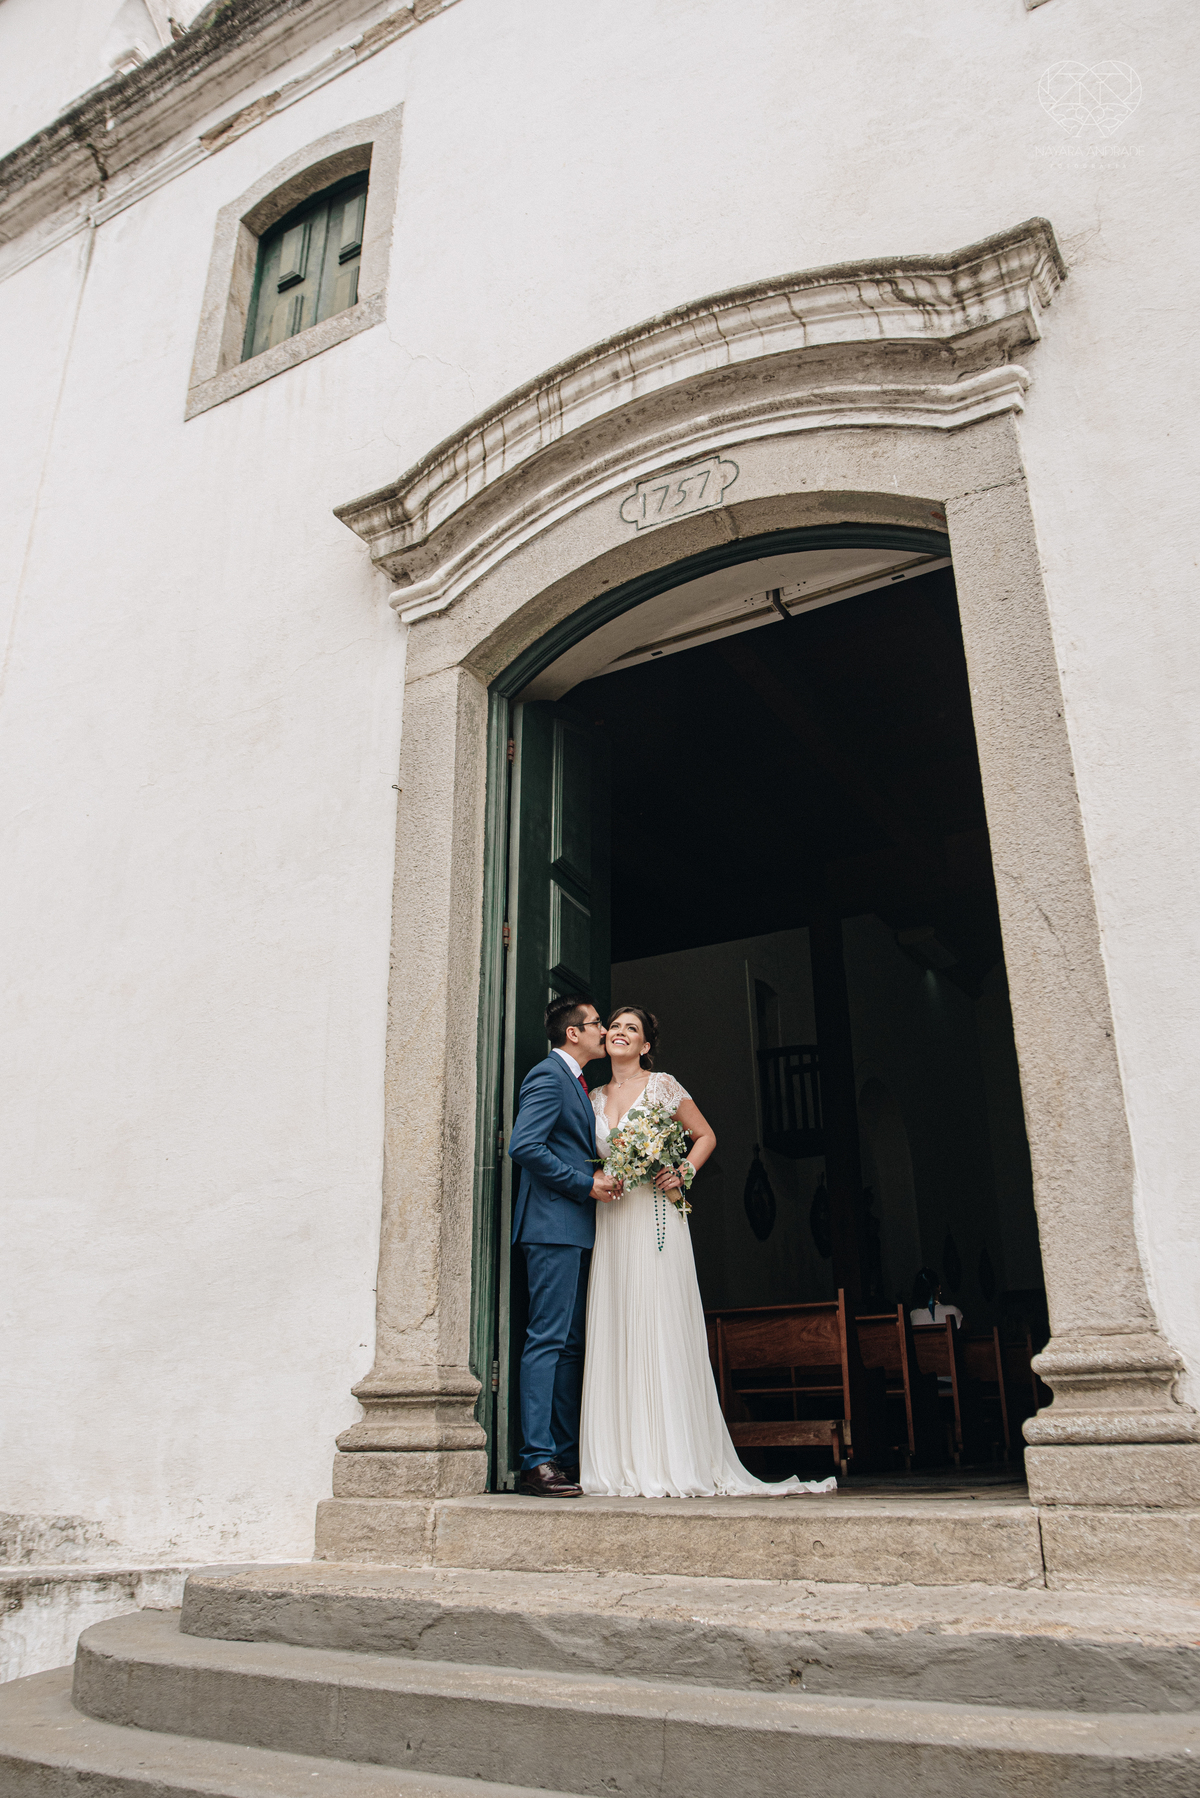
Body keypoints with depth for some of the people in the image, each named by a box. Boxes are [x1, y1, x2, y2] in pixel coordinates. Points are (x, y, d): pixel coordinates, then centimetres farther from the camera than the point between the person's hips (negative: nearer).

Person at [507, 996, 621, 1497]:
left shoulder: (574, 1081, 23)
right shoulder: (549, 1075, -8)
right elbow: (524, 1145, -20)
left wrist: (599, 1182, 9)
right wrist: (586, 1183, -16)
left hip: (575, 1230, 10)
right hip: (553, 1226, -10)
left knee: (572, 1344, 9)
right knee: (548, 1339, -10)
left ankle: (567, 1458, 13)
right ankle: (538, 1462, -7)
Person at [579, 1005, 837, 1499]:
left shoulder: (662, 1085, 3)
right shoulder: (595, 1099, 15)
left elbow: (705, 1136, 7)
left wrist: (683, 1173, -9)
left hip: (655, 1214, -4)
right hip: (610, 1222, 4)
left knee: (662, 1329, -8)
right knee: (614, 1333, 1)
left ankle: (676, 1463, -3)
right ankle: (621, 1463, 6)